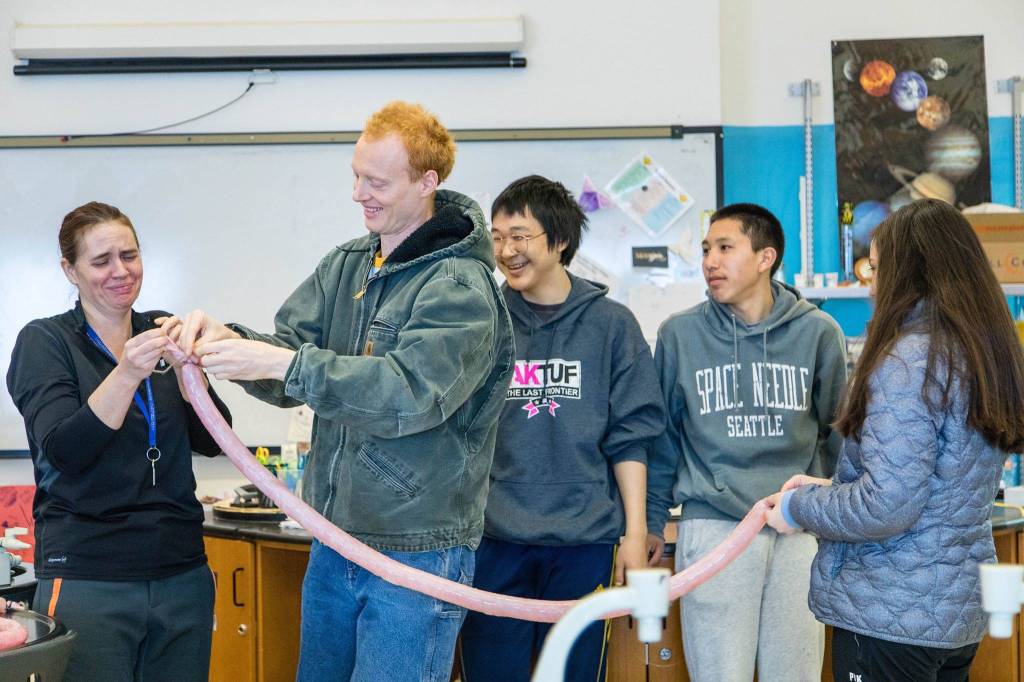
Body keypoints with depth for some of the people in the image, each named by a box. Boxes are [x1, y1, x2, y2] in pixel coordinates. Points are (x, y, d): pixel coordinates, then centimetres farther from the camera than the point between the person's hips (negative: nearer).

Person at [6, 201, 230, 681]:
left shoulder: (161, 333, 10)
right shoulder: (44, 341, -1)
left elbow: (211, 442, 0)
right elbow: (63, 451, -15)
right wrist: (126, 374, -26)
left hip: (182, 574, 4)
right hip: (86, 580, -4)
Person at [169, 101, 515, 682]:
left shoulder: (461, 288, -14)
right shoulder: (346, 265, 10)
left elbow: (412, 392, -26)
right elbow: (290, 349, 5)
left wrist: (284, 363, -30)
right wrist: (230, 340, -17)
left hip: (417, 552, -7)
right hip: (334, 545, 7)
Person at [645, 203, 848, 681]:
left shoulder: (817, 332, 2)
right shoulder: (680, 334, 1)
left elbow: (838, 434, 11)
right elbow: (663, 439, 9)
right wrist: (650, 525, 9)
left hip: (800, 532, 1)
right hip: (713, 529, -1)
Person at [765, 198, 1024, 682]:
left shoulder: (909, 358, -19)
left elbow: (887, 507, -23)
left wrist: (798, 508, -7)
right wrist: (829, 489, 15)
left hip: (892, 617, -9)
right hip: (961, 607, 9)